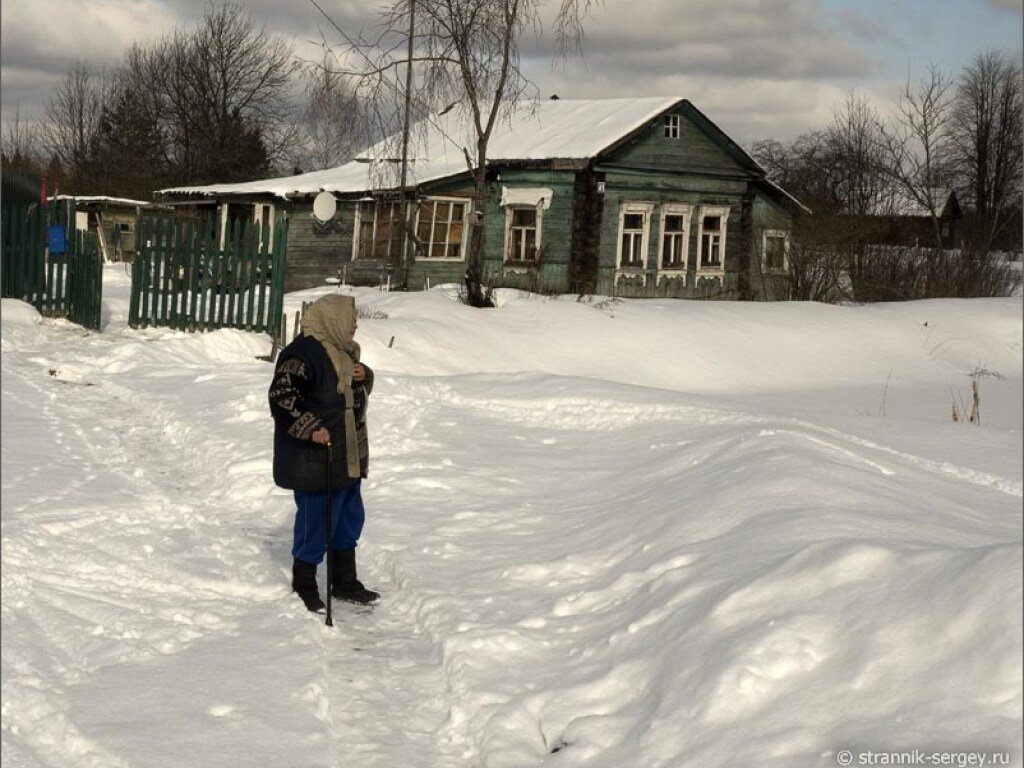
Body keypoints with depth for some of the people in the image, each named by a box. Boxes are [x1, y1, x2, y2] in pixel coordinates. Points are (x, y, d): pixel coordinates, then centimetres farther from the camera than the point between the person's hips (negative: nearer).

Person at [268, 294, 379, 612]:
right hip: (314, 460, -10)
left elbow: (357, 391, 24)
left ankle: (345, 582, 34)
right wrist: (311, 428, -27)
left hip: (348, 458, 10)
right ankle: (304, 587, 16)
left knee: (350, 518, 19)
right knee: (316, 522, -1)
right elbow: (281, 397, -23)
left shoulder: (343, 351, 11)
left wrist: (364, 376, 1)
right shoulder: (303, 354, -20)